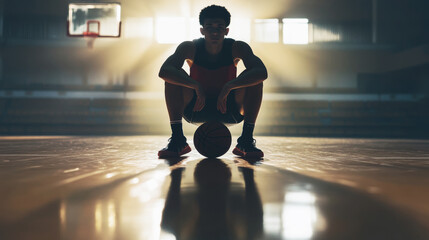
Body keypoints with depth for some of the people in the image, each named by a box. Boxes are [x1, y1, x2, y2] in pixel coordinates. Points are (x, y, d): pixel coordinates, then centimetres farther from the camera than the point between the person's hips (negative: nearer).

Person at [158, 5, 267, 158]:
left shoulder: (237, 48, -15)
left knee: (253, 78, -24)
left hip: (230, 110, 0)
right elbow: (164, 71, -31)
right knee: (173, 77, -24)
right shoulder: (190, 48, -15)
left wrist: (229, 86, -43)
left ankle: (247, 140, -20)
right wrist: (196, 86, -42)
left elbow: (262, 72, -31)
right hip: (196, 109, 0)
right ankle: (177, 139, -20)